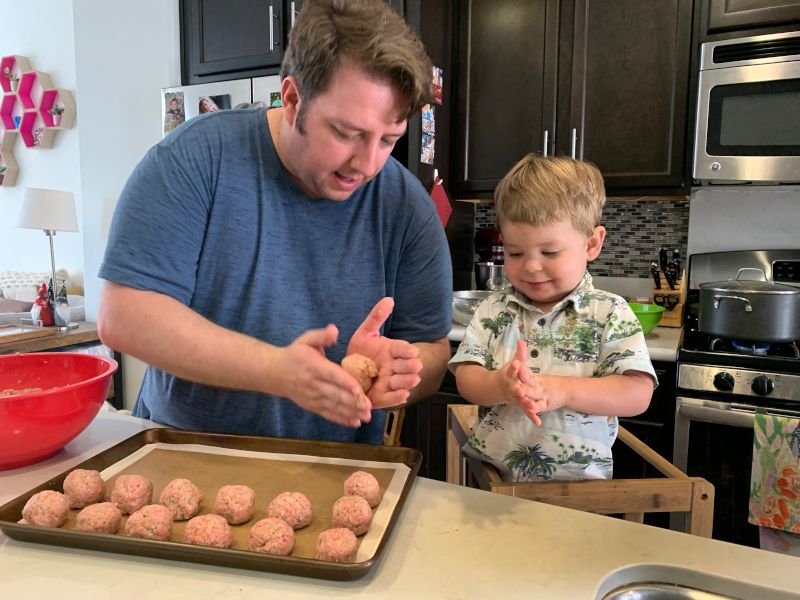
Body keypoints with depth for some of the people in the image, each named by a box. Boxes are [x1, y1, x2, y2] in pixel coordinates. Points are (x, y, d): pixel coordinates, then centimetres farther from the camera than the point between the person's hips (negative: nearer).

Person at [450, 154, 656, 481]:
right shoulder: (493, 310, 8)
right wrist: (502, 385, -22)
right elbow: (466, 379, 1)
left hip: (577, 478, -1)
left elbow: (637, 393, -7)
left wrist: (562, 390, -20)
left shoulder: (610, 314, 2)